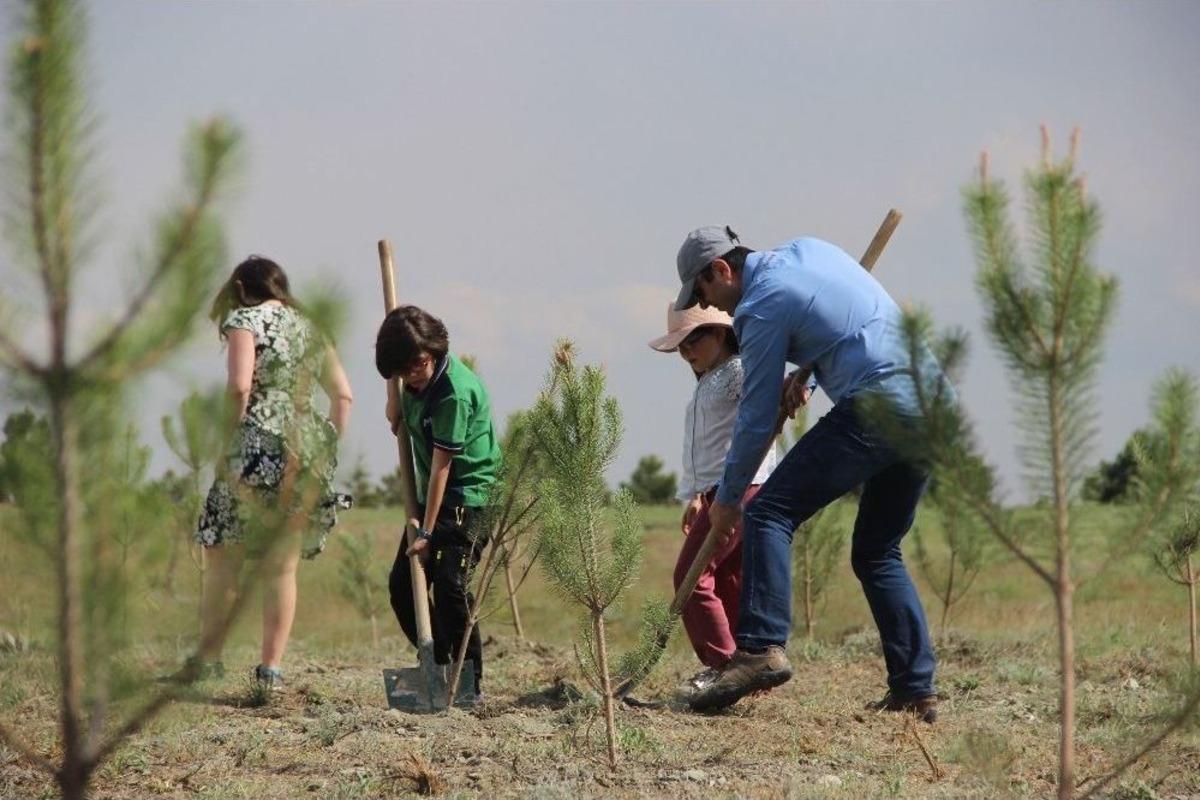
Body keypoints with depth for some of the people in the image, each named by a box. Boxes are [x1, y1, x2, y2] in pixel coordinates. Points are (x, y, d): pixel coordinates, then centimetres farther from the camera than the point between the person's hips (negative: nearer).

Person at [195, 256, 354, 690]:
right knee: (282, 567, 9)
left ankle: (208, 660, 5)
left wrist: (229, 440, -4)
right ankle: (271, 667, 6)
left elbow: (240, 386, -14)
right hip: (310, 454, 6)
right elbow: (343, 395, 15)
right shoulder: (309, 329, 19)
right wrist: (329, 449, 16)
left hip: (260, 447, -6)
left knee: (223, 559, 4)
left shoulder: (245, 319, 0)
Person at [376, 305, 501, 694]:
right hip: (430, 493, 9)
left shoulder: (454, 390, -24)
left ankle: (469, 683, -11)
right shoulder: (417, 380, 0)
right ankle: (440, 668, 17)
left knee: (450, 585, -19)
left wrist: (426, 532, -21)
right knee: (402, 584, 6)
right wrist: (393, 385, 0)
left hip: (469, 494, -9)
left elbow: (442, 464, -23)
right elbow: (397, 426, 17)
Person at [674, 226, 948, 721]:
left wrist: (728, 498, 11)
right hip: (933, 401, 9)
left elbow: (758, 418, 0)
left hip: (878, 410, -9)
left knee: (770, 512, -8)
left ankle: (761, 648, -22)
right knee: (877, 552, 16)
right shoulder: (808, 249, 19)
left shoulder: (761, 308, -5)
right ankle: (915, 691, 11)